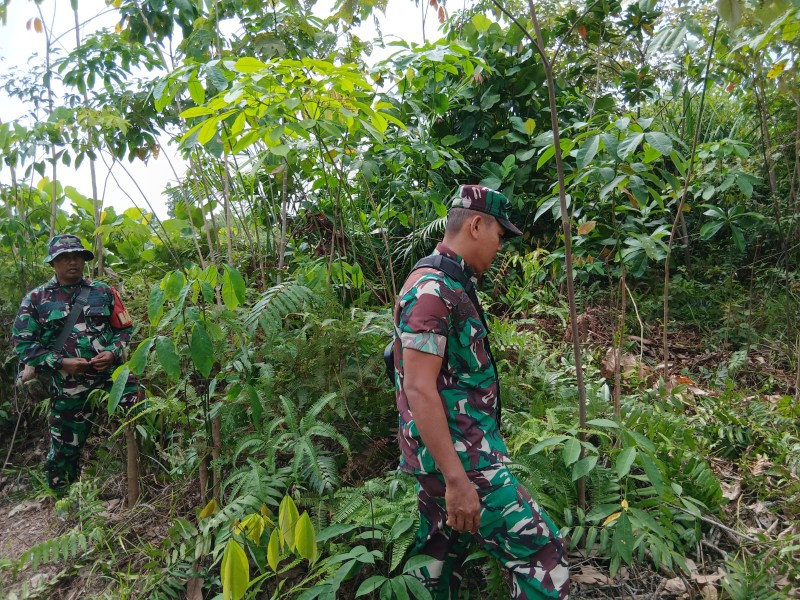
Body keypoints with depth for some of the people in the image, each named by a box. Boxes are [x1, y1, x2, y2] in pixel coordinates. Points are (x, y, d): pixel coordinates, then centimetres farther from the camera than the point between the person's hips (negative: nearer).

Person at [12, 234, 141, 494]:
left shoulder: (104, 292, 7)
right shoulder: (36, 299, 3)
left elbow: (124, 329, 10)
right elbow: (22, 342, 0)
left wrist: (112, 353, -10)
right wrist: (61, 363, -12)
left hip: (111, 371, 1)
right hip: (67, 383, 0)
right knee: (65, 446, 11)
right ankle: (63, 497, 33)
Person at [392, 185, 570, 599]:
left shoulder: (446, 284, 14)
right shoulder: (433, 288, -18)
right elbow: (418, 389, -24)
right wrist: (457, 478, -25)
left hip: (457, 450, 10)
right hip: (458, 458, -10)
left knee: (438, 561, 17)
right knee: (542, 553, -4)